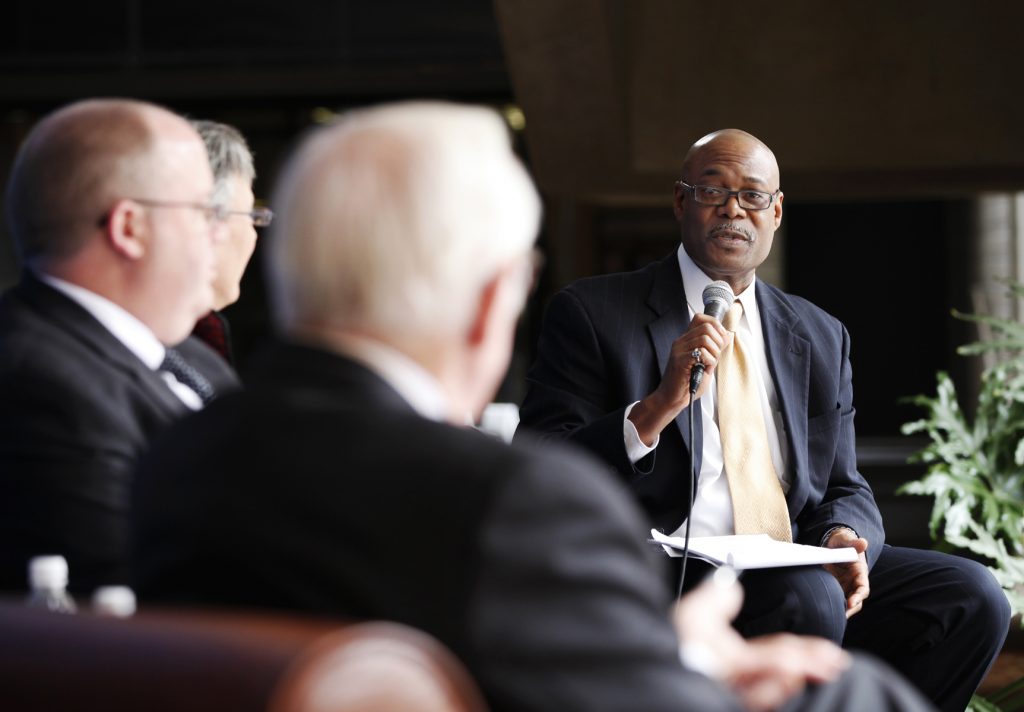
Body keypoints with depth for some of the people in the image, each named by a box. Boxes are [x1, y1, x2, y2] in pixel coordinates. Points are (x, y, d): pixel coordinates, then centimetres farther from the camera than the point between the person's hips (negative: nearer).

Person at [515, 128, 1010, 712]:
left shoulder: (821, 337, 19)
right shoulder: (592, 313, 3)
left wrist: (842, 537, -6)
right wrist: (657, 407, -20)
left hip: (793, 569, 6)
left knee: (972, 595, -16)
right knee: (807, 598, -34)